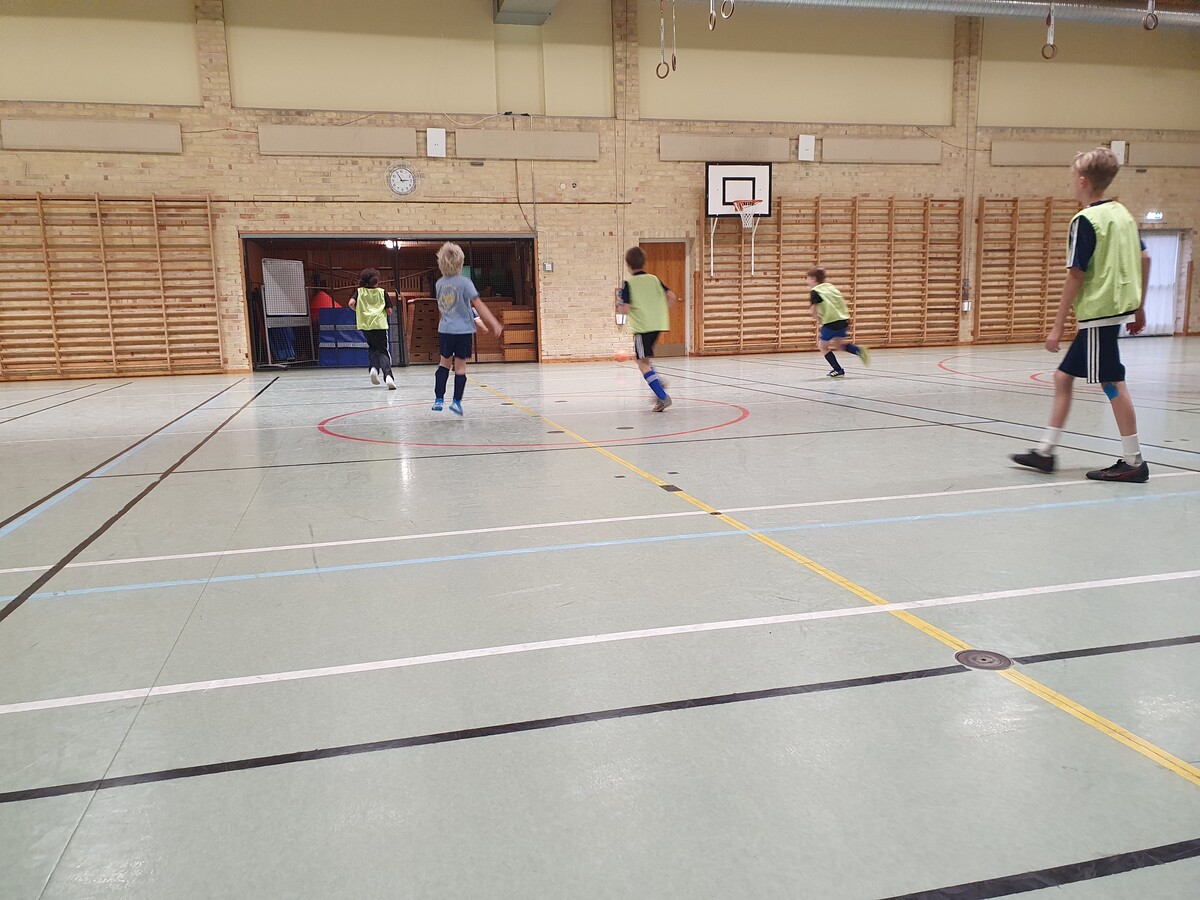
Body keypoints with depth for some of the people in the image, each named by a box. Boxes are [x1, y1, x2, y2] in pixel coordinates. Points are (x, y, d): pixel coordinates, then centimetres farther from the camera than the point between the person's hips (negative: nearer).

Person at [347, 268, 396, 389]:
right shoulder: (382, 292, 4)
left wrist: (359, 310, 12)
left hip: (365, 325, 2)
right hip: (380, 324, -2)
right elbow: (389, 311, 2)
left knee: (372, 347, 26)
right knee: (383, 351, 1)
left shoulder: (359, 291, 8)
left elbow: (351, 303, -7)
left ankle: (374, 367, 3)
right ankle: (388, 376, -19)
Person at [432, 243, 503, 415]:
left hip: (444, 330, 4)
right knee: (460, 366, 4)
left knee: (444, 363, 16)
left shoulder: (439, 283, 3)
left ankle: (439, 399, 10)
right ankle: (456, 401, 6)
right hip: (463, 330, -4)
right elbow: (478, 305, -15)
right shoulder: (464, 282, -12)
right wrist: (495, 324, -14)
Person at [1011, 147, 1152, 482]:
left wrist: (1058, 326, -12)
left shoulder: (1085, 220, -12)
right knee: (1063, 377, 13)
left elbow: (1076, 277, -15)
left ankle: (1133, 461, 3)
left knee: (1113, 383, -3)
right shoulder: (1122, 213, 12)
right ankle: (1045, 451, 18)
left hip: (1098, 313, -9)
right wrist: (1138, 306, 21)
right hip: (1117, 307, 9)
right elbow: (1144, 259, 14)